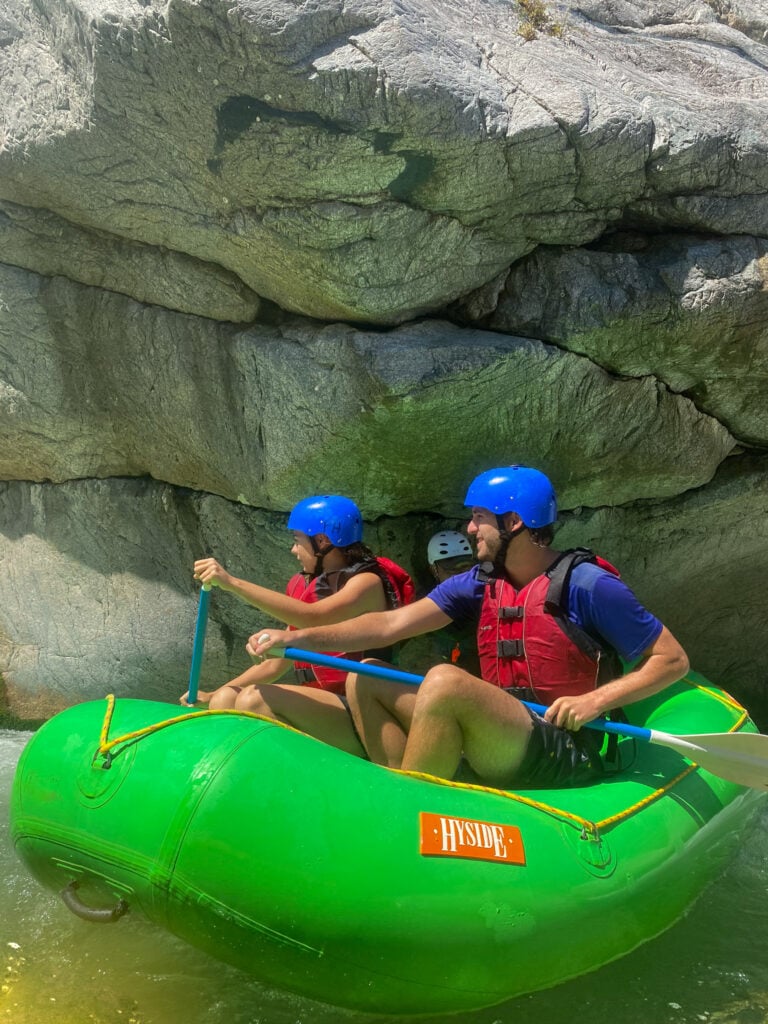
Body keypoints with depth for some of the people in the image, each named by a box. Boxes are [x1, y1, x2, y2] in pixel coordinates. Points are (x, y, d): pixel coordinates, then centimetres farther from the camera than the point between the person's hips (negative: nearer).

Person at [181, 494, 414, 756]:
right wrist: (211, 696, 9)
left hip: (360, 717, -7)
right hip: (315, 712, 8)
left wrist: (232, 583, -28)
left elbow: (313, 617, -28)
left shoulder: (368, 582, -8)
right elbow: (276, 664, 19)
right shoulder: (305, 586, 15)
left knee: (254, 700, -25)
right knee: (225, 699, -8)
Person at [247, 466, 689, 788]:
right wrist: (296, 639, -5)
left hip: (563, 758, -7)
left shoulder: (587, 585, -9)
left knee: (445, 680, -31)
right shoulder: (480, 583, 9)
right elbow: (391, 624, 3)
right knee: (365, 680, 2)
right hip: (496, 744, 8)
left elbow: (673, 659, -5)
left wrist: (595, 700, -18)